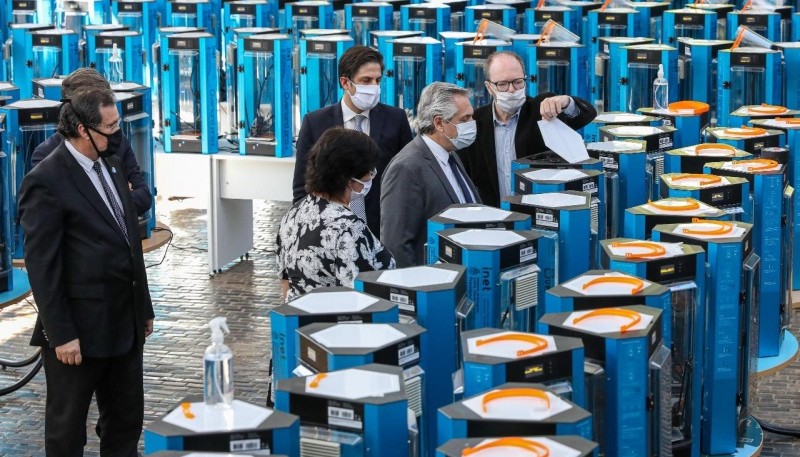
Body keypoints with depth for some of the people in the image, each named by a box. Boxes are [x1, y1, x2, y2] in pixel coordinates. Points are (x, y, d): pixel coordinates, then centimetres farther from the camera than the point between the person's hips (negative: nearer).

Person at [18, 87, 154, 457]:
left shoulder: (112, 164, 9)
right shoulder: (46, 182, -16)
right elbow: (41, 266, -17)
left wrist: (143, 306, 17)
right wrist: (61, 334, -18)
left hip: (125, 324, 8)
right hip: (80, 330, -8)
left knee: (126, 420, 15)